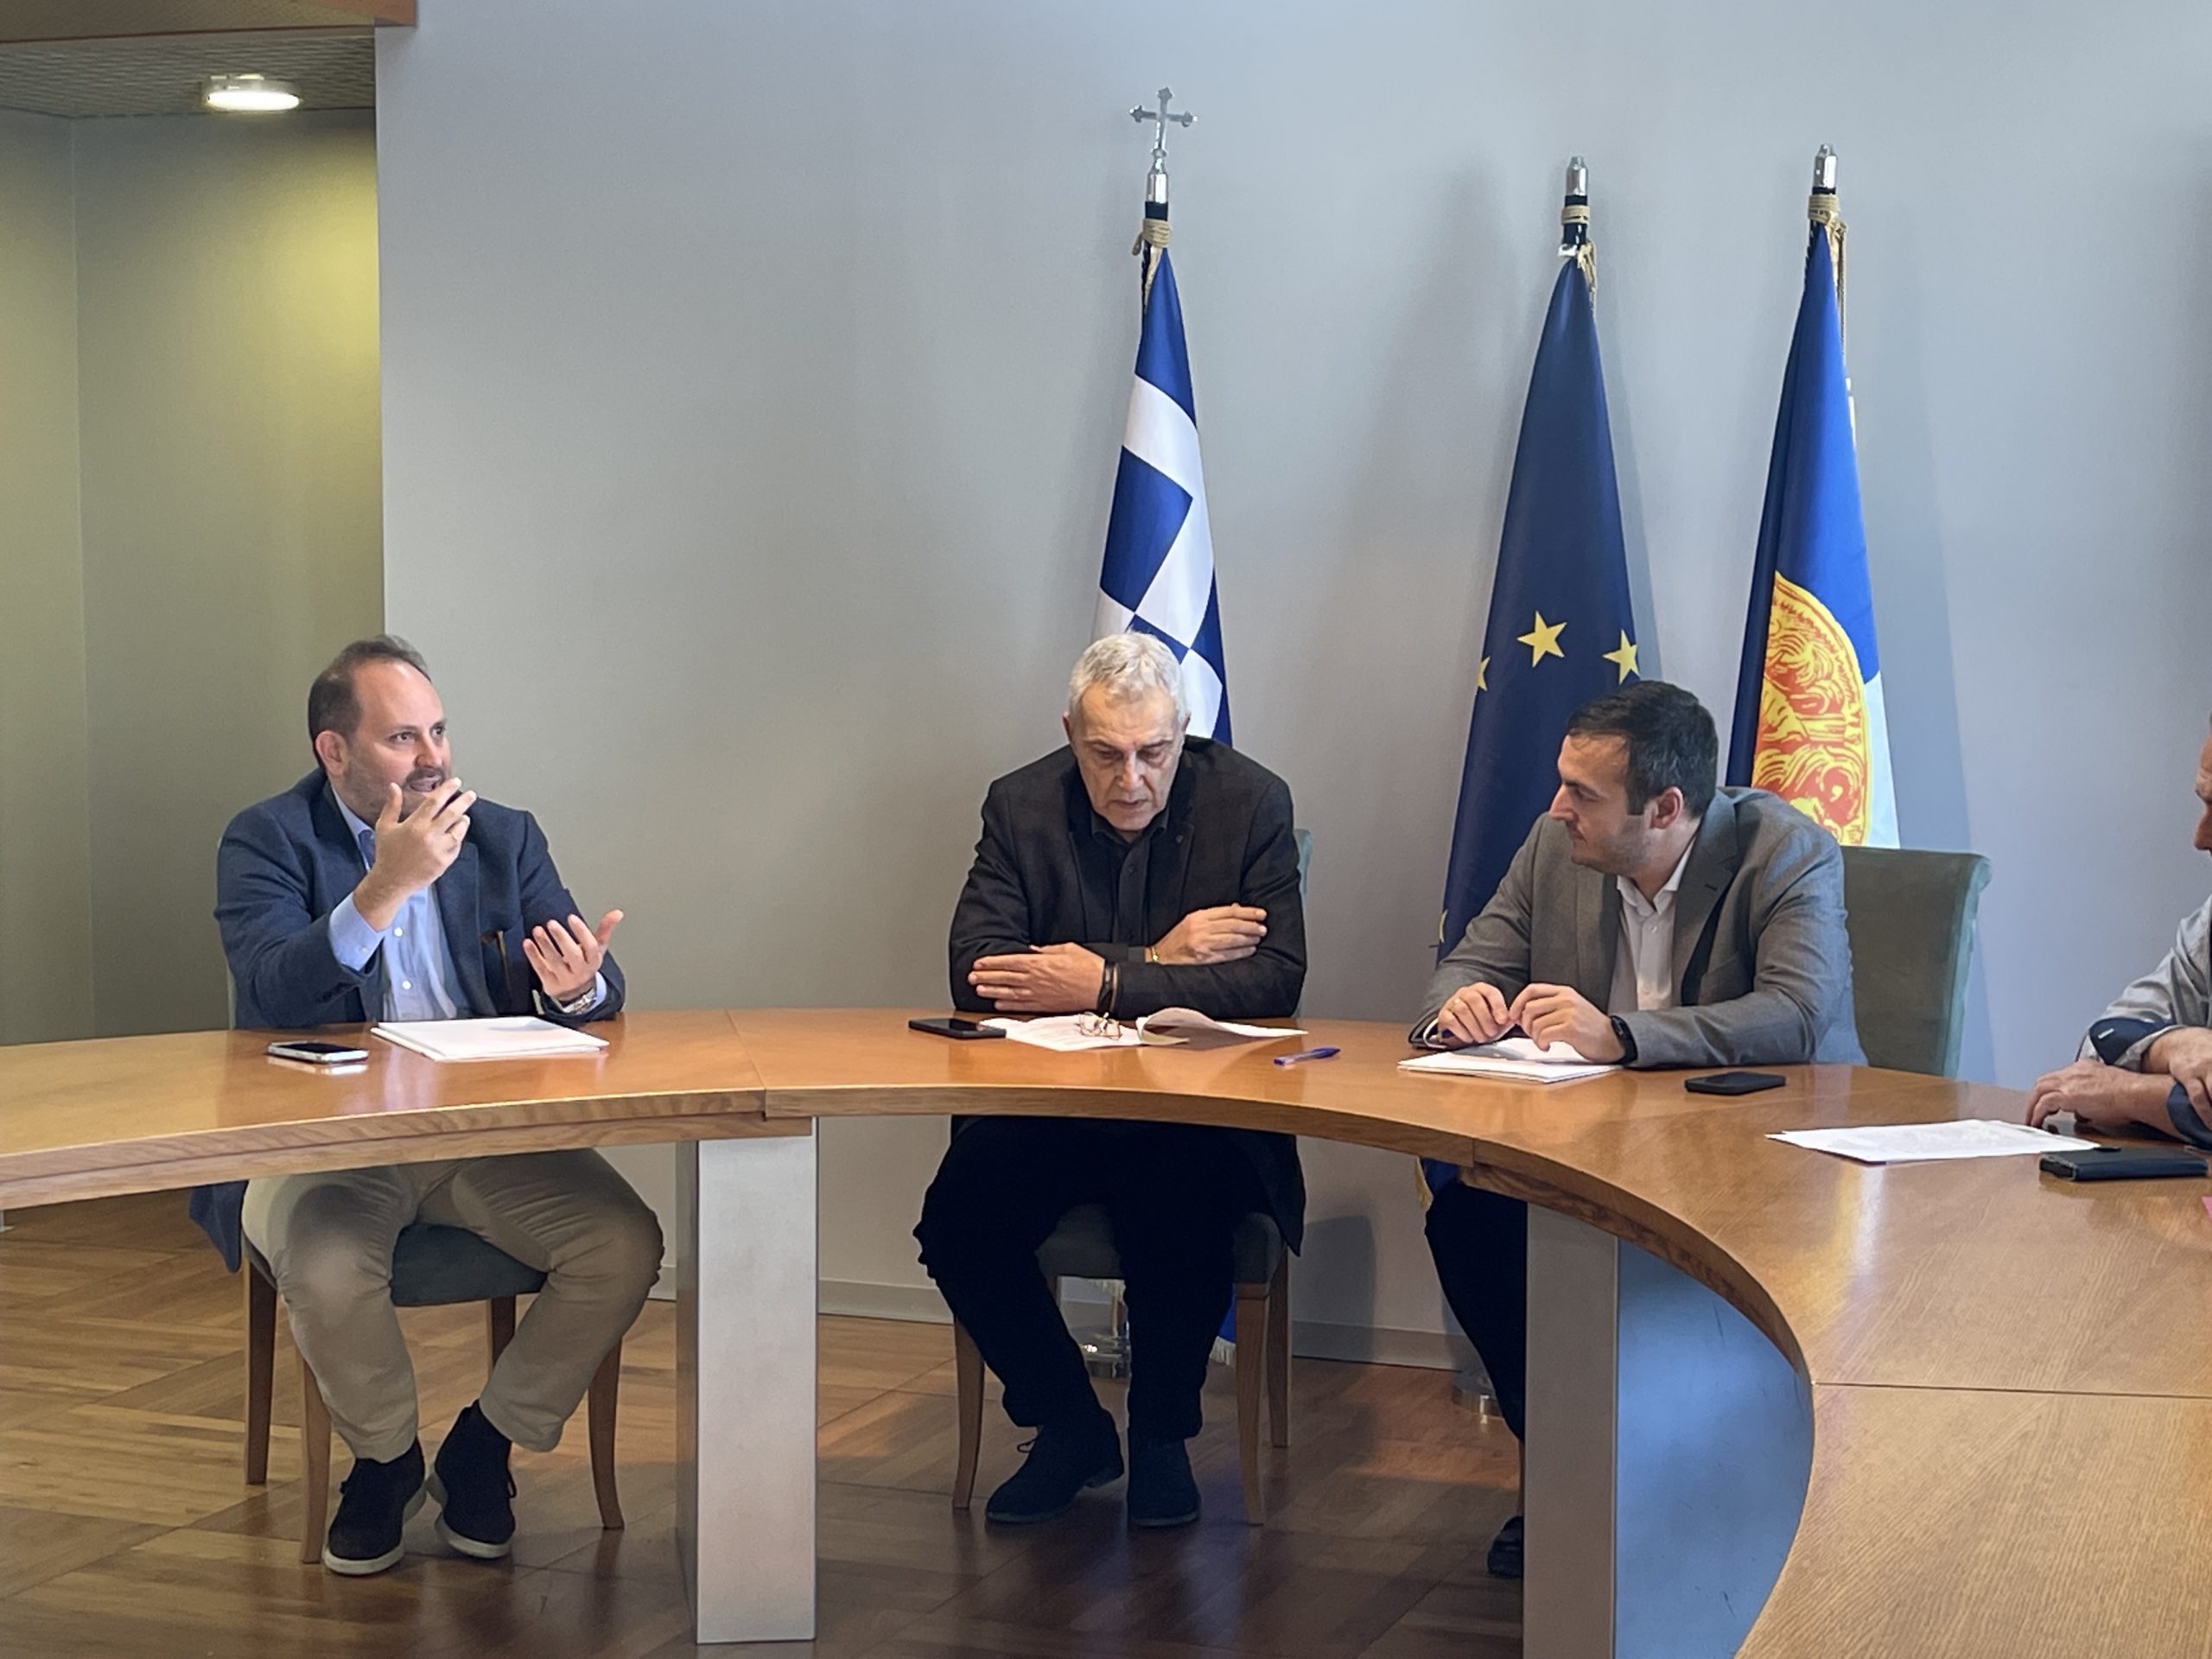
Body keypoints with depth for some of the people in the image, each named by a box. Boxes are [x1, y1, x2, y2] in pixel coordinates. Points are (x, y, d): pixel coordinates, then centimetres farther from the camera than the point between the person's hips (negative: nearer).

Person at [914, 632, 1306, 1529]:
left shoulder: (1251, 801, -4)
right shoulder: (1021, 806, 1)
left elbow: (1276, 979, -13)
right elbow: (976, 976, -9)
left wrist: (1108, 983, -22)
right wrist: (1158, 960, -15)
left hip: (1201, 1110, -2)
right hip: (1047, 1108, 2)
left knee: (1179, 1213, -32)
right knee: (956, 1223, -23)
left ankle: (1161, 1436, -3)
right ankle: (1068, 1427, 3)